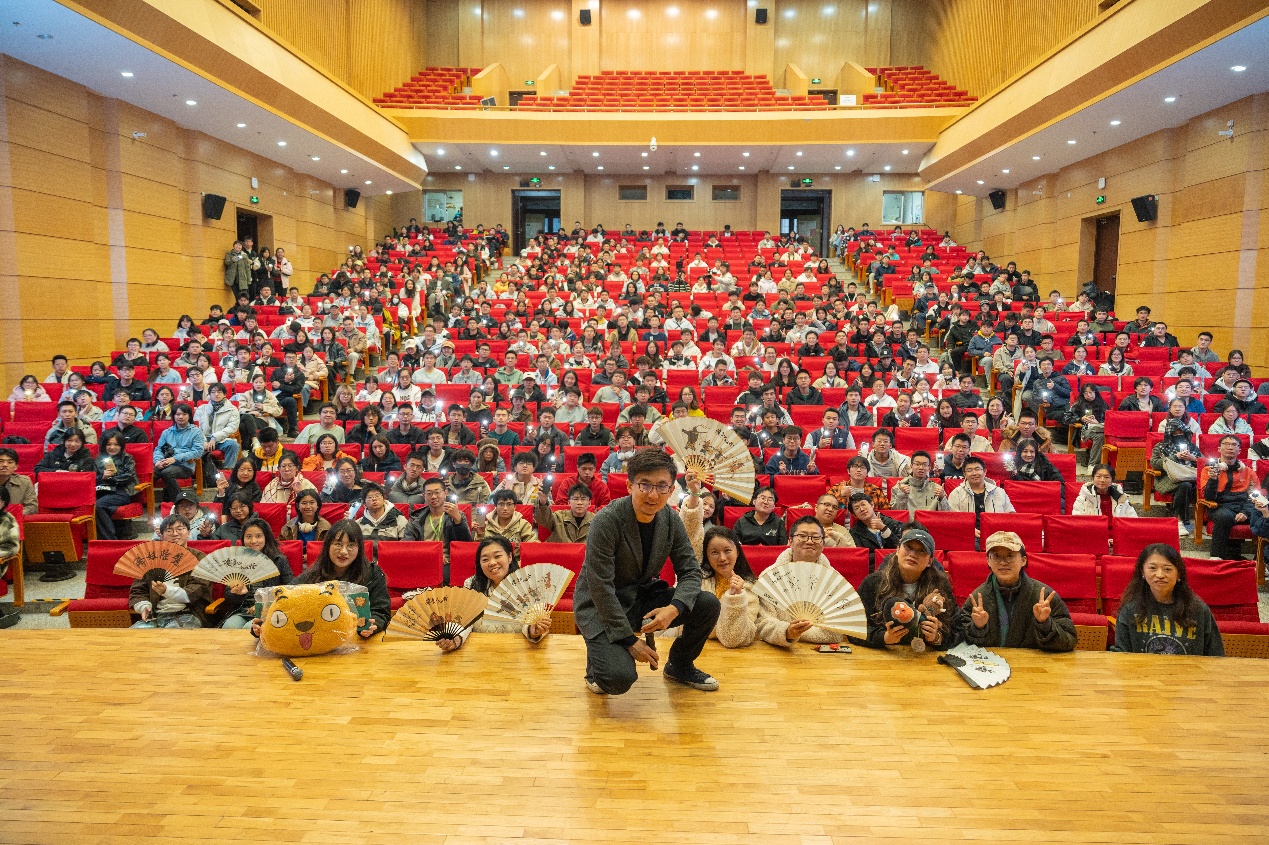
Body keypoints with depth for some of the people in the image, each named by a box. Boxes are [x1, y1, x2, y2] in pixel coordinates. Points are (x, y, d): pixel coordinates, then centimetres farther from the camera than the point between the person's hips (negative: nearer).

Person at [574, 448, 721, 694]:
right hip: (601, 607, -6)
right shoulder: (606, 521, -24)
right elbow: (600, 588, -23)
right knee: (619, 678, -29)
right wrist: (630, 640, -21)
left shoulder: (671, 520, -6)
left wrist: (674, 608, -23)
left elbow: (690, 571, -1)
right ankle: (598, 657, 10)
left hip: (644, 596, 6)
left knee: (709, 605, -13)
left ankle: (680, 665, 15)